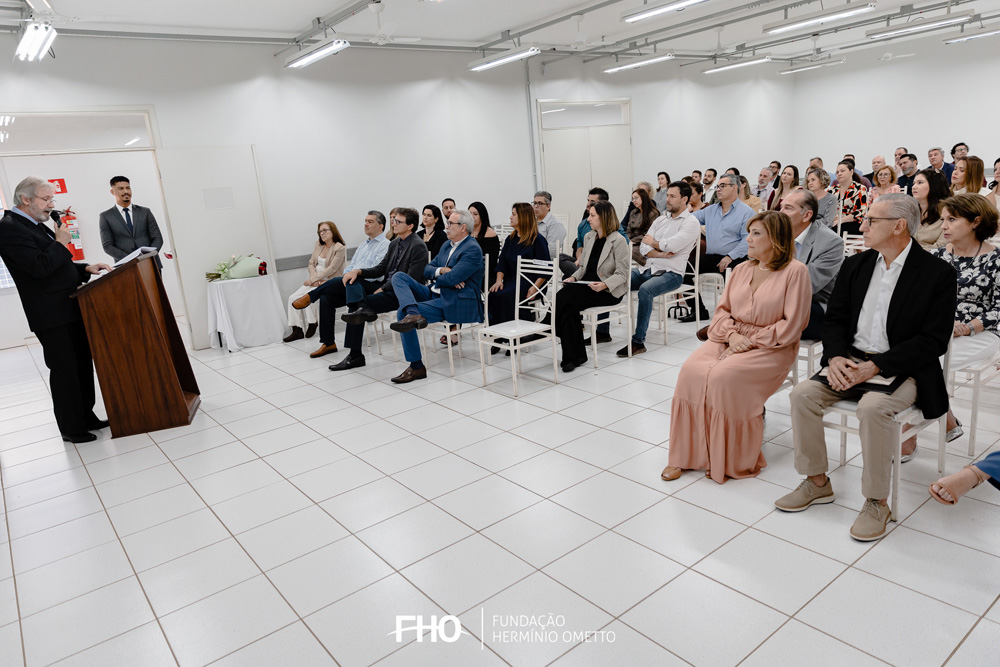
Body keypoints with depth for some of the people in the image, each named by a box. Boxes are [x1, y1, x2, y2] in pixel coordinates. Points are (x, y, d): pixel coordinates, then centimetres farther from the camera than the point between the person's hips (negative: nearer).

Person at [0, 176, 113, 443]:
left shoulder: (37, 226, 16)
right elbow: (40, 267, -23)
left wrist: (85, 269, 8)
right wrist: (61, 243, -11)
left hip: (72, 310, 9)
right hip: (52, 315, -9)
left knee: (83, 366, 14)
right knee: (64, 371, 0)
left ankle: (86, 417, 25)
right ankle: (71, 429, 11)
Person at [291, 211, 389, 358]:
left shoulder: (385, 245, -2)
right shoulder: (362, 246, 27)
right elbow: (350, 267, 22)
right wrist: (347, 276, 0)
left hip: (371, 286, -8)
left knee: (337, 281, -31)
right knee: (326, 298, -13)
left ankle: (310, 296, -5)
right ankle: (328, 343, -9)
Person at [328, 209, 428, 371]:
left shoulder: (418, 246, -13)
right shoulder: (395, 243, 16)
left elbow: (411, 280, -19)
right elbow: (380, 269, 16)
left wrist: (383, 288, -14)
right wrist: (358, 271, -3)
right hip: (386, 287, 9)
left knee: (357, 302, -20)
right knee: (351, 279, -12)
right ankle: (363, 309, -34)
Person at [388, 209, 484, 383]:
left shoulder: (473, 249, -11)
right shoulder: (447, 246, 19)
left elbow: (452, 278, -21)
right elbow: (426, 270, 14)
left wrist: (435, 278, 0)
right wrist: (441, 271, -9)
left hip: (455, 303, -10)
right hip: (435, 294, 10)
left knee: (402, 312, -22)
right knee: (399, 276, -11)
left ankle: (417, 367, -18)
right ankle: (413, 314, -38)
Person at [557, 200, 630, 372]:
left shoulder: (619, 240, -6)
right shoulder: (588, 237, 16)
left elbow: (621, 274, -10)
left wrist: (604, 285, -28)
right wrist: (574, 277, 0)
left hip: (609, 291, -7)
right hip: (586, 285, 7)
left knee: (565, 298, -29)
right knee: (562, 296, -27)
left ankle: (572, 356, -17)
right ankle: (574, 356, -19)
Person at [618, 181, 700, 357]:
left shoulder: (691, 222, -2)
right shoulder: (661, 219, 19)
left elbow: (671, 245, -18)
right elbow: (643, 247, 9)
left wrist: (652, 242, 1)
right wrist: (661, 254, -9)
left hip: (671, 273, -7)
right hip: (649, 269, 7)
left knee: (645, 289, -36)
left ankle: (638, 341, -32)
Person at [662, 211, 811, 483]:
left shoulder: (795, 271, -5)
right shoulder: (742, 269, 14)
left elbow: (791, 325, -11)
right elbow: (722, 309, 12)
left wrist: (750, 342, -15)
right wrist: (732, 335, -8)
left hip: (770, 347, -5)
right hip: (730, 339, 6)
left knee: (723, 376, -31)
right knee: (691, 370, -22)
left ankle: (732, 461, -13)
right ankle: (686, 454, -13)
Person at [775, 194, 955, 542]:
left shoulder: (937, 273, -7)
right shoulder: (855, 264, 9)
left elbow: (934, 340, -13)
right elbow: (834, 318, 9)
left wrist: (876, 366, -22)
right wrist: (835, 357, -11)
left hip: (902, 369, -5)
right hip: (851, 360, 5)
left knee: (873, 407, -34)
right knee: (803, 393, -17)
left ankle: (876, 501, -13)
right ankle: (817, 482, -1)